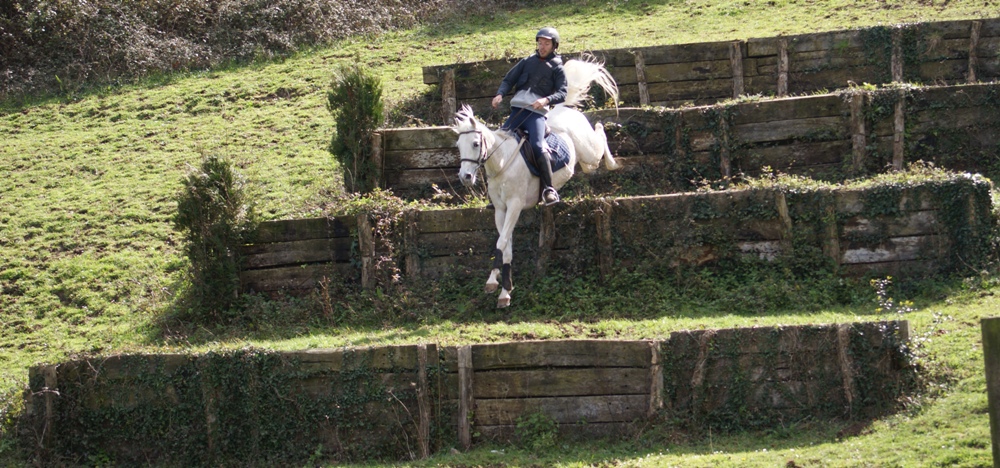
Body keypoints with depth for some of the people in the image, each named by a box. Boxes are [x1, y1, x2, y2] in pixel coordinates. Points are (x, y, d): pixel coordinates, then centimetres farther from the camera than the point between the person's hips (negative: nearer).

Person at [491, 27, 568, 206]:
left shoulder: (556, 68, 8)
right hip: (517, 110, 4)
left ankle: (549, 189, -21)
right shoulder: (528, 61, 18)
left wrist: (546, 100, -23)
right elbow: (509, 79, 16)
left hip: (537, 113, -4)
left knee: (537, 146, -26)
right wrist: (500, 94, -5)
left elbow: (562, 93, -4)